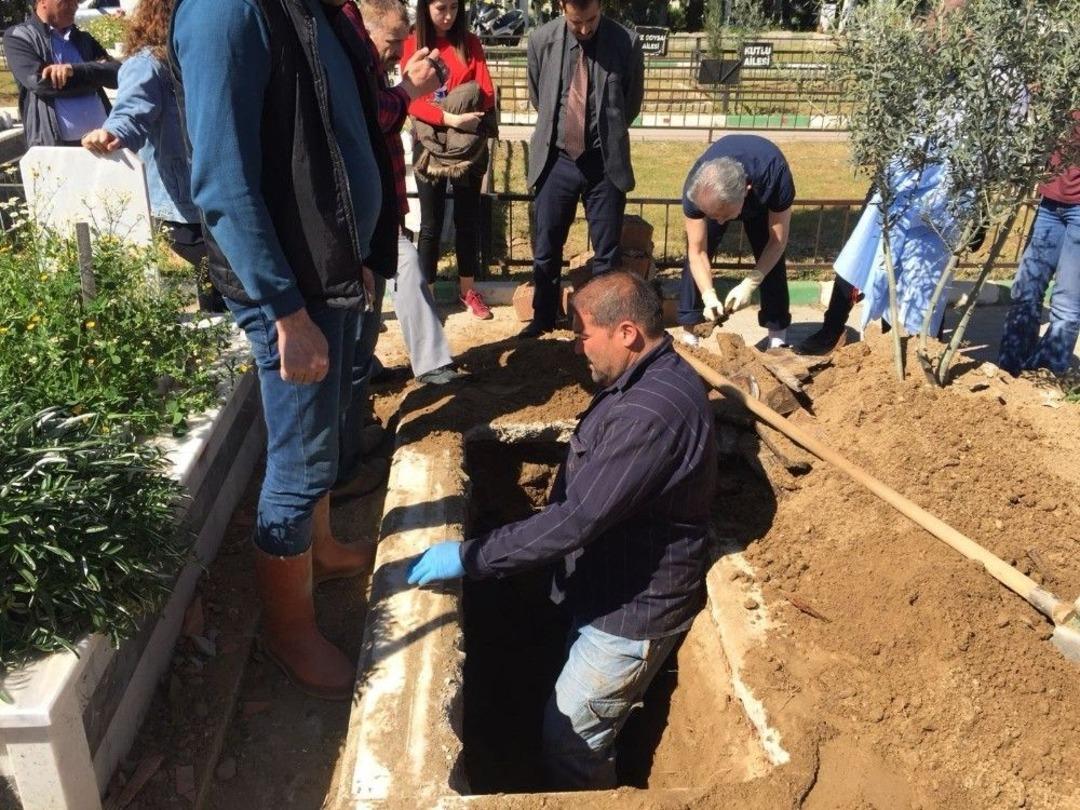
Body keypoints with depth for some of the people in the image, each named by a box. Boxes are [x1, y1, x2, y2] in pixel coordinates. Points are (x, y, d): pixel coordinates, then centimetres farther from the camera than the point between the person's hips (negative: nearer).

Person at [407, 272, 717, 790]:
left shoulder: (653, 411, -33)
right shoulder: (645, 378, 2)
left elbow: (578, 519, -35)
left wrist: (468, 558, -29)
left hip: (634, 607, -10)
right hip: (614, 588, 10)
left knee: (570, 740, 6)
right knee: (588, 730, 26)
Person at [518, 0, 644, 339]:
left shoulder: (626, 42, -8)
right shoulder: (541, 39, -3)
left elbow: (633, 102, 6)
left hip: (605, 162, -1)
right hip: (557, 159, 2)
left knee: (606, 252, 6)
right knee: (545, 248, 9)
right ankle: (543, 317, 28)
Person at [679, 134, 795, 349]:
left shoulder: (775, 176, -44)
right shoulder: (696, 188, -40)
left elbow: (777, 242, -31)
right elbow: (697, 253, -30)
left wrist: (748, 285, -41)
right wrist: (709, 296, -44)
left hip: (761, 201, -1)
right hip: (713, 199, 1)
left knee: (772, 260, -10)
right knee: (695, 256, -12)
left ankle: (778, 338, 1)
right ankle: (688, 334, -4)